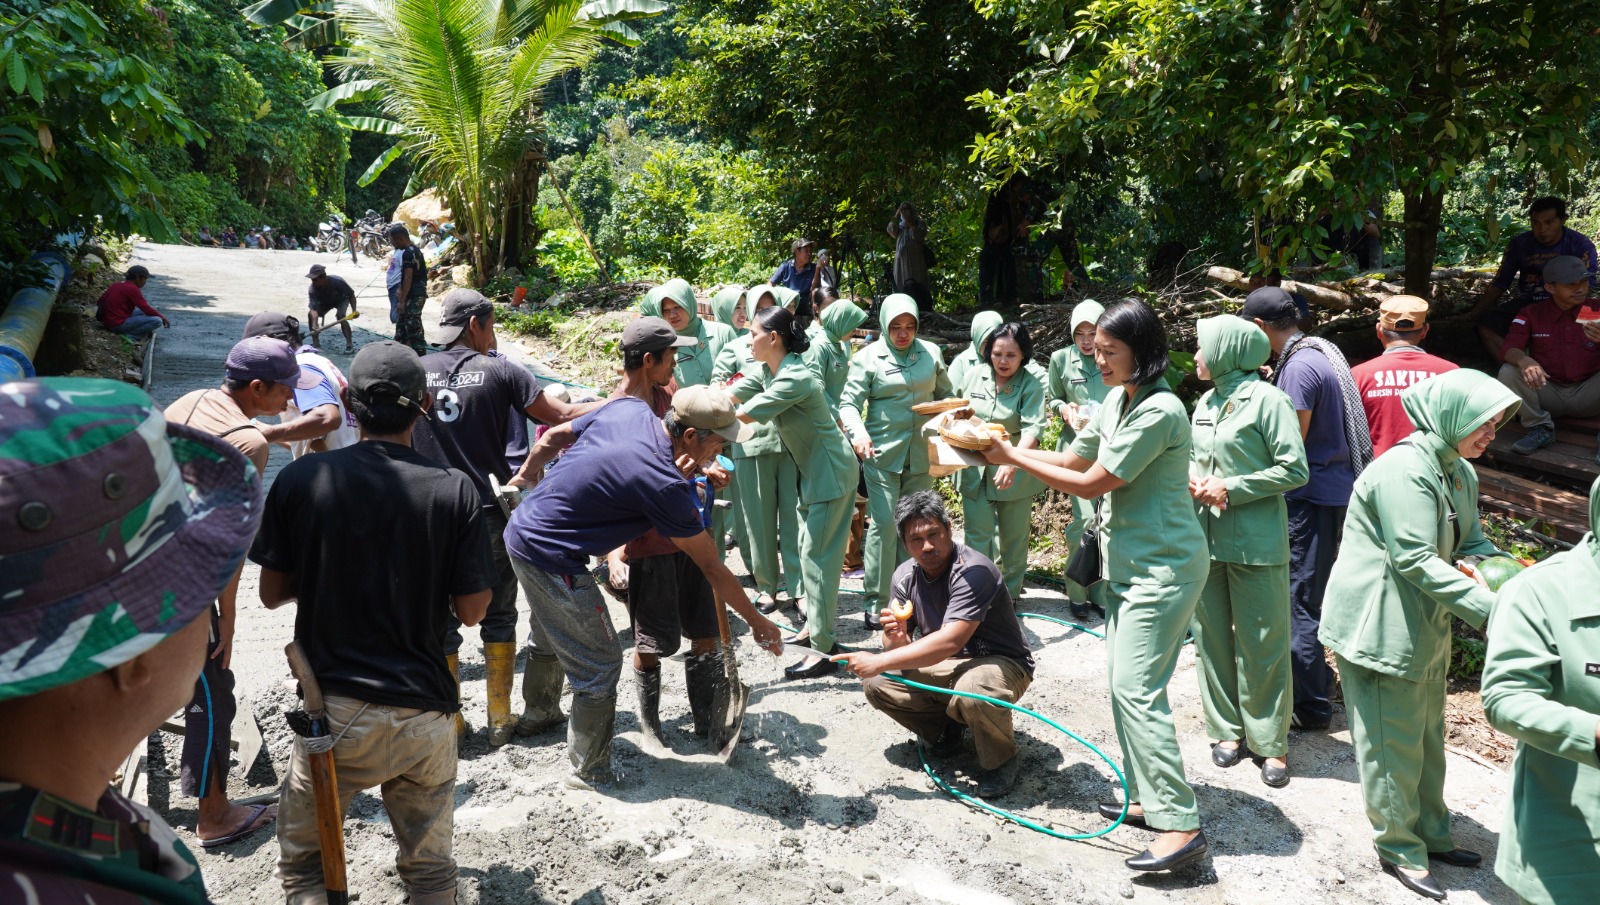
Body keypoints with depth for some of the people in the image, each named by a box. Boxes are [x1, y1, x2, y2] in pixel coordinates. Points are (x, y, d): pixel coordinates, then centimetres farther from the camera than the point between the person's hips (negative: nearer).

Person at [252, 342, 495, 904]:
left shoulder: (300, 479, -7)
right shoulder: (454, 489, -9)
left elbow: (272, 594, 1)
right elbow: (471, 610, -5)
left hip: (333, 707, 0)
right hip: (423, 708, 0)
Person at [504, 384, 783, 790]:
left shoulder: (627, 407, -6)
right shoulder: (665, 484, -24)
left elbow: (553, 437, 8)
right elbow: (711, 567, -15)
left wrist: (524, 477, 26)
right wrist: (757, 622, -3)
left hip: (521, 528, 9)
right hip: (553, 560, -9)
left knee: (551, 640, 31)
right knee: (600, 665, 4)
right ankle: (588, 775, 19)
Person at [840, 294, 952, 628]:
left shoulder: (931, 353, 8)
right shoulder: (868, 357, -2)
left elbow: (945, 395, 17)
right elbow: (849, 403, -8)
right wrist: (858, 433, -26)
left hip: (921, 454, 4)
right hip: (882, 453, -4)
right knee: (883, 523, -8)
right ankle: (874, 602, 1)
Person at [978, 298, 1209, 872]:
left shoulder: (1158, 411, -21)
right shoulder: (1117, 401, 8)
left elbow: (1091, 483, -18)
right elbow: (1074, 460, 14)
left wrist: (1015, 457, -11)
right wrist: (1004, 452, 3)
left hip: (1163, 566, -10)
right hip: (1130, 561, 10)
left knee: (1136, 688, -12)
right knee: (1124, 681, 13)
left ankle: (1180, 825, -8)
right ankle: (1147, 798, 24)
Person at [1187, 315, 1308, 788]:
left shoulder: (1267, 399, -10)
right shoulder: (1205, 402, 12)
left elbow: (1294, 469, -12)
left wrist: (1231, 488, -15)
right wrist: (1193, 479, -1)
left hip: (1255, 541, -7)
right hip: (1205, 537, 7)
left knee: (1262, 645, 1)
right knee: (1212, 637, 11)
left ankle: (1271, 743, 12)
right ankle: (1228, 728, 24)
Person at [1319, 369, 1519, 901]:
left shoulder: (1461, 473, 10)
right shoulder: (1405, 470, -23)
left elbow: (1471, 544, 10)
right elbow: (1415, 560, -27)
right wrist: (1487, 608, -27)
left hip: (1425, 626, 10)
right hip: (1380, 627, -10)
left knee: (1427, 736, 20)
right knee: (1393, 740, 2)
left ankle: (1430, 835, 36)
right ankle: (1399, 850, 18)